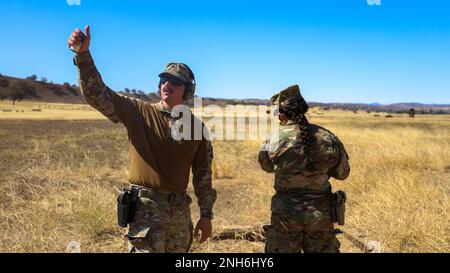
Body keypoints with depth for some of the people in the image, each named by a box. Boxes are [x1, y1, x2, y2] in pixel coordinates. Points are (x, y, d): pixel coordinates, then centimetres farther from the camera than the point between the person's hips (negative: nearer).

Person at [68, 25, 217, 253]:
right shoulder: (139, 112, -4)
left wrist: (206, 214, 7)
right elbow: (97, 94, -13)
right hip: (147, 206, -4)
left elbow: (203, 174, 8)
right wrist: (83, 55, -27)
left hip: (180, 209, 4)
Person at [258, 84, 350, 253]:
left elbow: (266, 166, 7)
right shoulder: (328, 138, -9)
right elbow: (342, 173, 5)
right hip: (321, 213, 2)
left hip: (285, 213, -2)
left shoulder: (275, 140, -14)